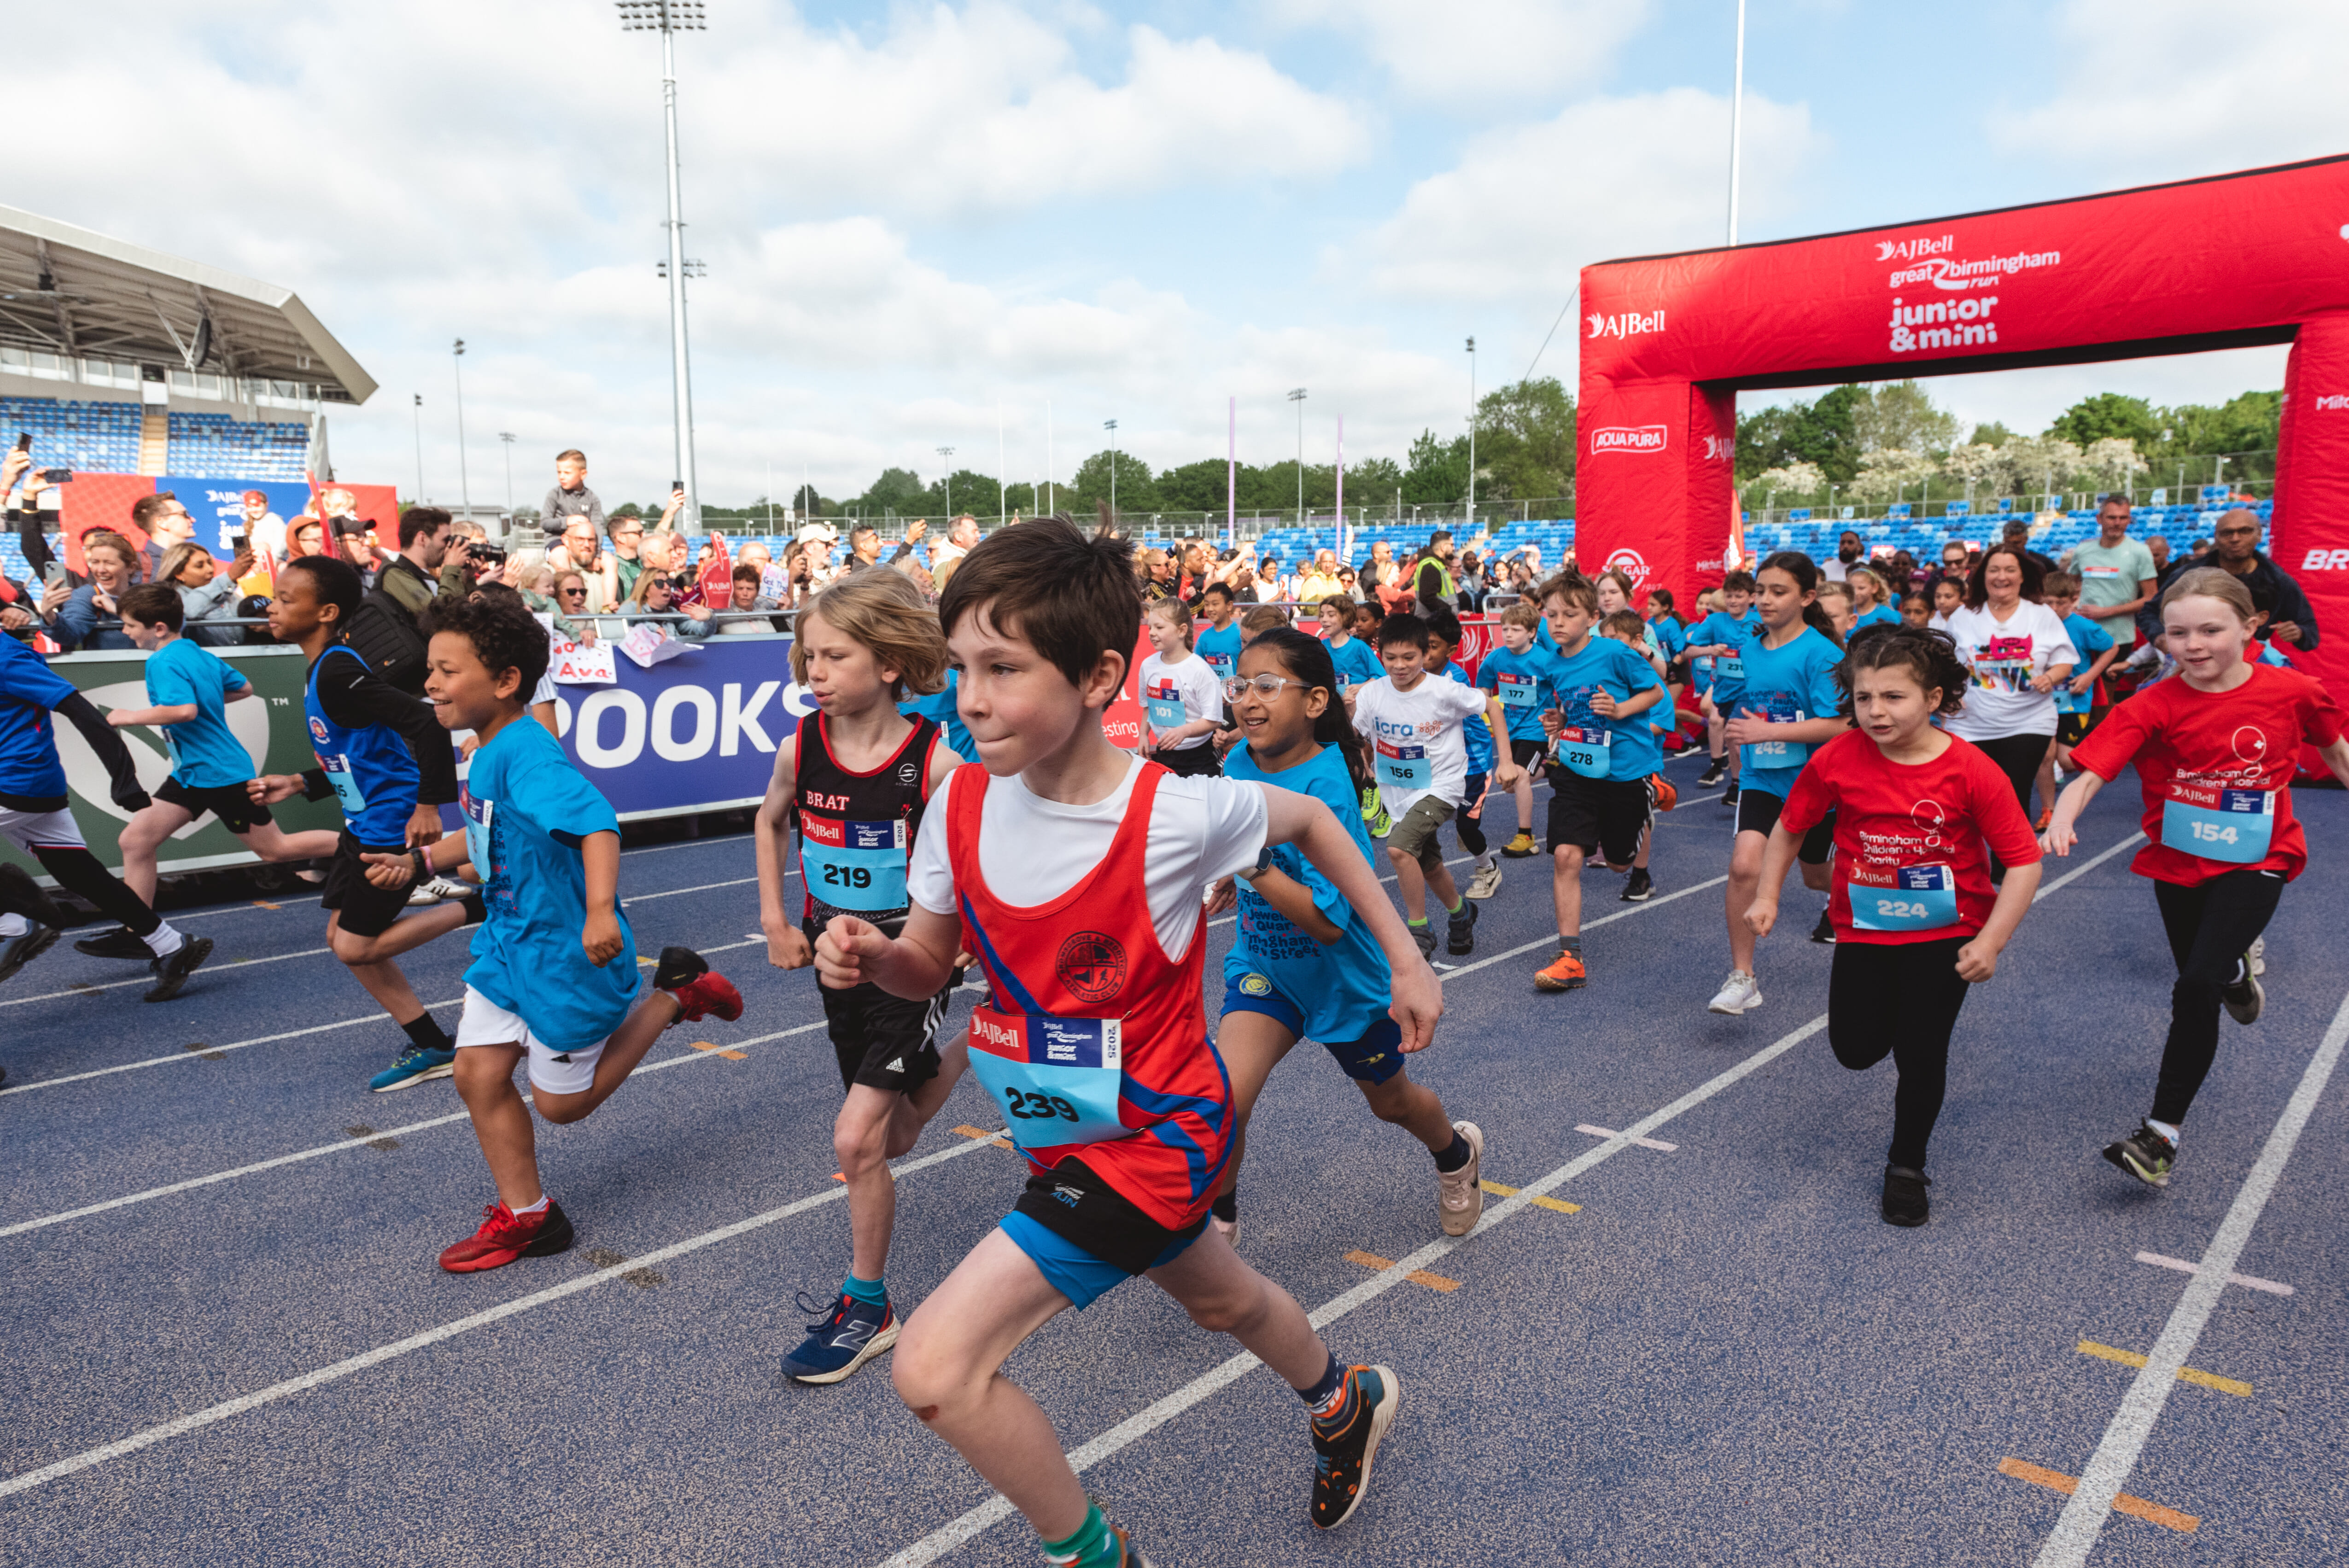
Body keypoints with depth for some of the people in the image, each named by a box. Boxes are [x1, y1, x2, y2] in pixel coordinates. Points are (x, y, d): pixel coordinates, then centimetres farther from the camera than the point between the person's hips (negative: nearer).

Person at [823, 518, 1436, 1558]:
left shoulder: (1173, 815, -27)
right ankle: (1347, 1403, 63)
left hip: (1151, 1134, -6)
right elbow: (929, 967, 0)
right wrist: (867, 955, -23)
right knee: (1219, 1299, 31)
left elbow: (1310, 819, -6)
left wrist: (1404, 960, 0)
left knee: (936, 1368, -15)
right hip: (1064, 1134, 7)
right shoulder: (963, 802, -13)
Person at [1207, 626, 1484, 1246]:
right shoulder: (1240, 763, -10)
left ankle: (1457, 1153, 56)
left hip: (1344, 976, -4)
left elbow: (1329, 922, -34)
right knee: (1221, 1103, -18)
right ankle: (1216, 1228, 8)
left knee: (1391, 1102, 22)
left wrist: (1253, 865, -41)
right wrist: (1231, 878, 7)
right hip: (1265, 966, 4)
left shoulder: (1326, 788, -30)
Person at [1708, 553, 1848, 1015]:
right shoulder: (1750, 651, 2)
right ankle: (1742, 978, -11)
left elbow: (1837, 725, -23)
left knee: (1815, 874, 19)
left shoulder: (1821, 653, -15)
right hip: (1762, 782, 3)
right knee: (1744, 865, -19)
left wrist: (1765, 731, -28)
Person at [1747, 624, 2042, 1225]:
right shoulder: (1836, 760, -12)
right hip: (1864, 930, 2)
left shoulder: (1971, 771, -18)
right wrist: (1767, 895, -5)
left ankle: (1907, 1166, 24)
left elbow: (2024, 862, -14)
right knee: (1856, 1050, 4)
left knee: (1921, 1054, -3)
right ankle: (1889, 1009, 43)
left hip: (1945, 933, -2)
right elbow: (1789, 828, 3)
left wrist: (1990, 942, -20)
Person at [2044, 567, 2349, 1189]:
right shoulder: (2153, 707, -15)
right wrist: (2061, 823, -44)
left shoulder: (2292, 691, -11)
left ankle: (2162, 1132, -7)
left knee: (2197, 988, -17)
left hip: (2255, 863, -2)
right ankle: (2236, 969, 58)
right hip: (2177, 864, 2)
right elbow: (2090, 774, -26)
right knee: (2200, 989, 18)